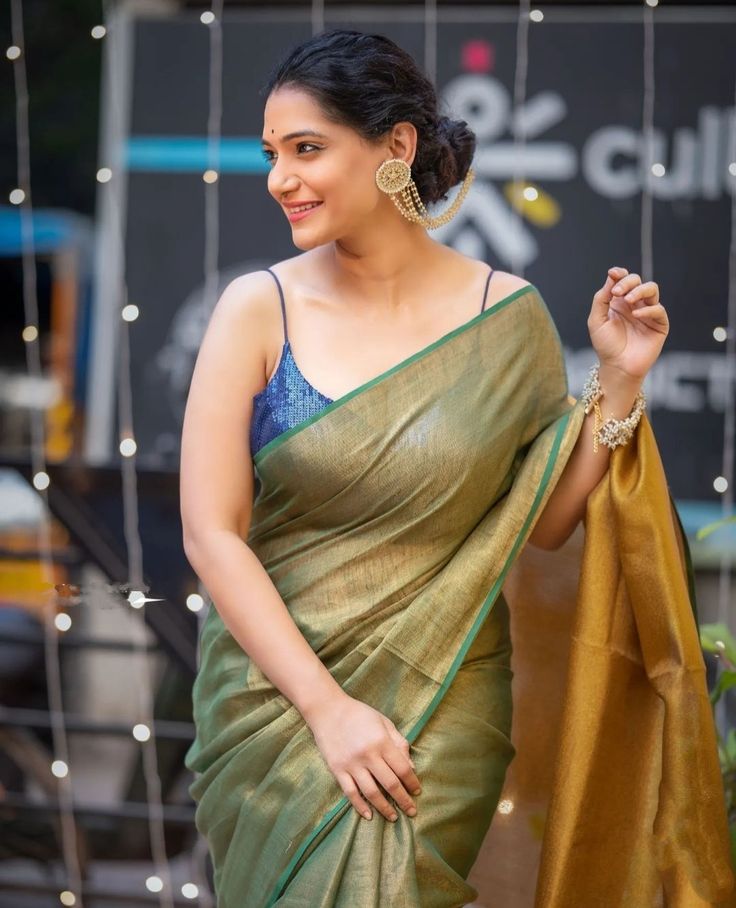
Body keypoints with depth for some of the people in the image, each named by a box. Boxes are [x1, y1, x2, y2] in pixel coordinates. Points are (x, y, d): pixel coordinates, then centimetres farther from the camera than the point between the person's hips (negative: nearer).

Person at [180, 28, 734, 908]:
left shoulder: (506, 318, -3)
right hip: (274, 688, 0)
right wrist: (328, 708, -15)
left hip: (443, 704, 0)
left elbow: (546, 522, 5)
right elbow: (211, 532, -9)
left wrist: (619, 383, -8)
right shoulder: (260, 309, -6)